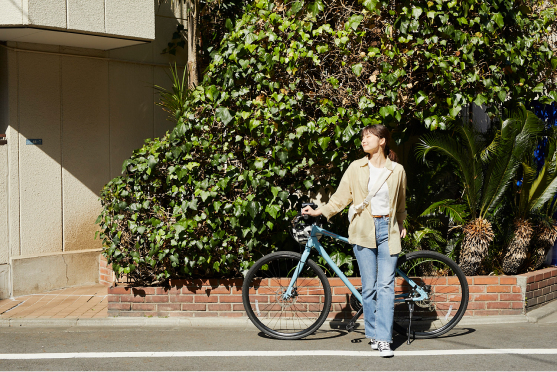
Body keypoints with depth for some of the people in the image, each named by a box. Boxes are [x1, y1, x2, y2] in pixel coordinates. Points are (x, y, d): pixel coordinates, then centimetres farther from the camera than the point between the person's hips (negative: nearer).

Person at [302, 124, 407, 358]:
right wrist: (320, 211, -2)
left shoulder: (397, 170, 5)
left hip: (388, 230, 0)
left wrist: (401, 224, 26)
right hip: (364, 231, 0)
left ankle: (384, 339, -7)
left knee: (386, 285, -6)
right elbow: (342, 197, 6)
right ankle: (373, 335, 14)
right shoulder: (356, 168, 4)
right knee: (369, 286, 1)